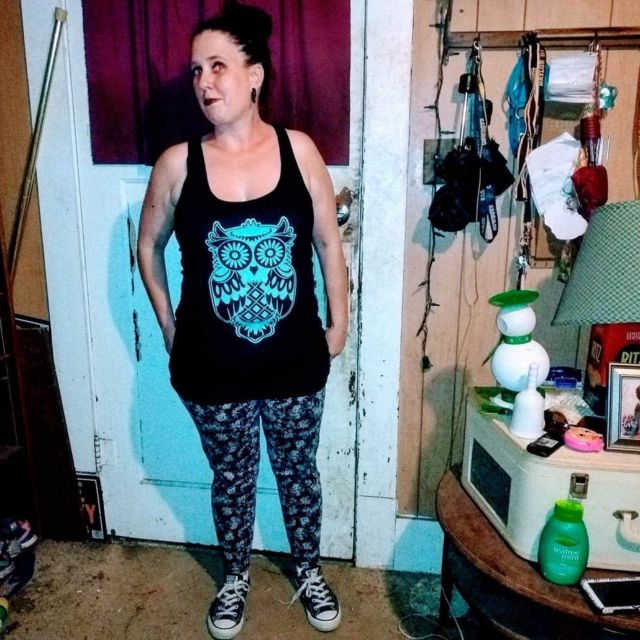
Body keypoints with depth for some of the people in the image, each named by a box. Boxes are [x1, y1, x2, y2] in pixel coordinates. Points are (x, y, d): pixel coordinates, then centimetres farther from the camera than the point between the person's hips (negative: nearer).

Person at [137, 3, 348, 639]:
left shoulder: (298, 150, -7)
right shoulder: (178, 162, -8)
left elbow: (328, 243, 1)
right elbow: (148, 247, 6)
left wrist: (339, 323, 3)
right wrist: (169, 328, 5)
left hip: (296, 359, 1)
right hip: (212, 366, 0)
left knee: (297, 470, 20)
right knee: (232, 476, 20)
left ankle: (308, 570, 48)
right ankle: (235, 576, 48)